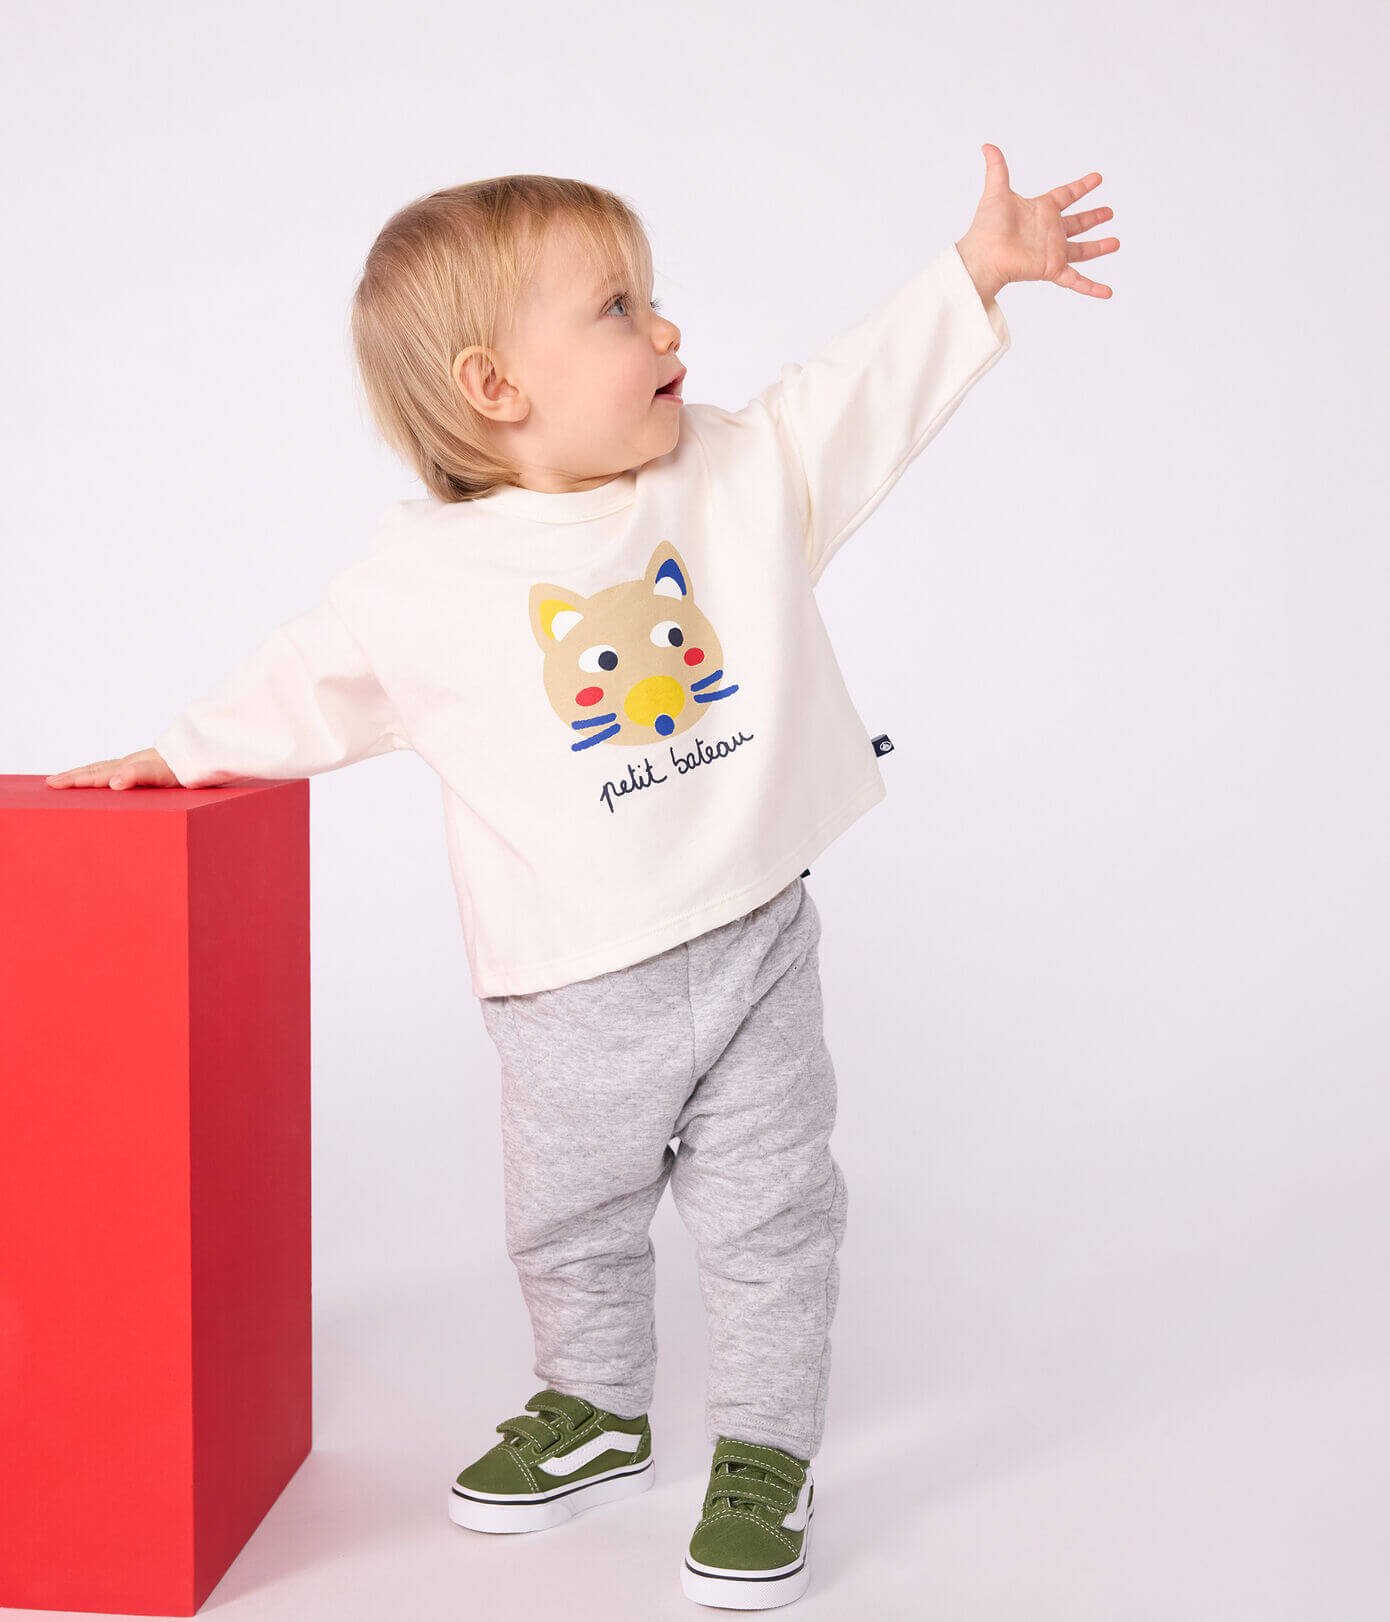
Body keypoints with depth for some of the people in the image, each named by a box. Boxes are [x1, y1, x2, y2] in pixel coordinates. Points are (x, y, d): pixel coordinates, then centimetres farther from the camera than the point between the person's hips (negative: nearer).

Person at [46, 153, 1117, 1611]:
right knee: (572, 1225, 16)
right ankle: (594, 1409, 41)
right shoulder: (423, 575, -8)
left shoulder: (743, 473, 0)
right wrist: (178, 752, 11)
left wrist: (976, 272, 1)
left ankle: (764, 1450, 27)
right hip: (575, 990, -1)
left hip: (754, 941, 1)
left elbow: (871, 394, 7)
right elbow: (312, 687, 6)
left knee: (767, 1218, 8)